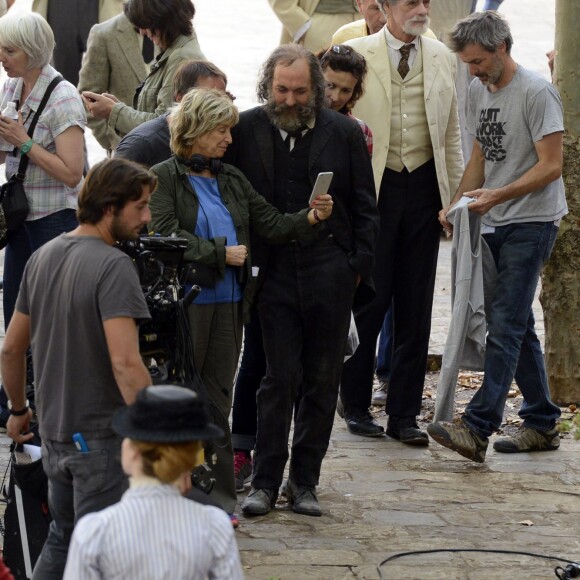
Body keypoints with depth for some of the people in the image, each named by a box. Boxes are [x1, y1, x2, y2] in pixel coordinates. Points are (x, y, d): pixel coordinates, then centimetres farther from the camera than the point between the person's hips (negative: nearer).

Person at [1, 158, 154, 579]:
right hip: (102, 434, -7)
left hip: (54, 430, 8)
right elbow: (125, 363, -28)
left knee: (61, 540, 21)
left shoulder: (43, 258, 6)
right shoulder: (113, 266, -19)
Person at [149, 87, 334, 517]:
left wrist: (310, 218, -7)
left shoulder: (232, 181, 16)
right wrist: (220, 253, -14)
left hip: (228, 303, 6)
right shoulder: (164, 177, -3)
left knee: (217, 398, 8)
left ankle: (219, 494, 10)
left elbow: (272, 224, 11)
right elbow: (167, 236, -14)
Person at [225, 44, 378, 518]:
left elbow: (364, 208, 7)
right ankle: (265, 482, 4)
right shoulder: (246, 130, 2)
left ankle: (305, 481, 14)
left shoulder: (344, 133, 3)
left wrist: (358, 267, 1)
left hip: (329, 272, 1)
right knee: (280, 377, -4)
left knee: (322, 381, 5)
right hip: (273, 270, -1)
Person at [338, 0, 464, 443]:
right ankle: (356, 405, 17)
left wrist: (456, 199, 8)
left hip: (424, 187, 3)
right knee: (369, 300, 1)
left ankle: (404, 414, 13)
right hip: (371, 187, -3)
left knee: (415, 306, 6)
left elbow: (452, 135, 12)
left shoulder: (443, 58, 7)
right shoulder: (356, 56, -3)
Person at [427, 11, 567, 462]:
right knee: (518, 327, 12)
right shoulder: (479, 91, 12)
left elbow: (551, 166, -17)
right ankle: (542, 425, 21)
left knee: (504, 326, -13)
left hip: (532, 223, -9)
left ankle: (477, 429, -20)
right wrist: (456, 204, 7)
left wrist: (497, 196, -23)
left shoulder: (537, 93, -14)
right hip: (496, 223, 9)